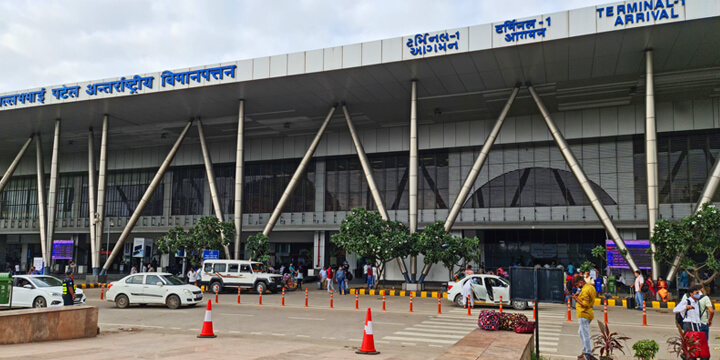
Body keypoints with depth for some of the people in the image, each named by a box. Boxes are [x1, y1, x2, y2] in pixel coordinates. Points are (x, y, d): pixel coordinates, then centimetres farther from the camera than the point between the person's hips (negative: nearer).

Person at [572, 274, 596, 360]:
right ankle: (585, 352, 26)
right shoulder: (591, 287, 11)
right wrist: (579, 296, 9)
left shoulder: (585, 290, -20)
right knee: (581, 333, 21)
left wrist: (576, 298, -15)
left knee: (585, 334, -6)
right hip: (588, 314, 11)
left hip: (584, 315, -11)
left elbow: (585, 304, -25)